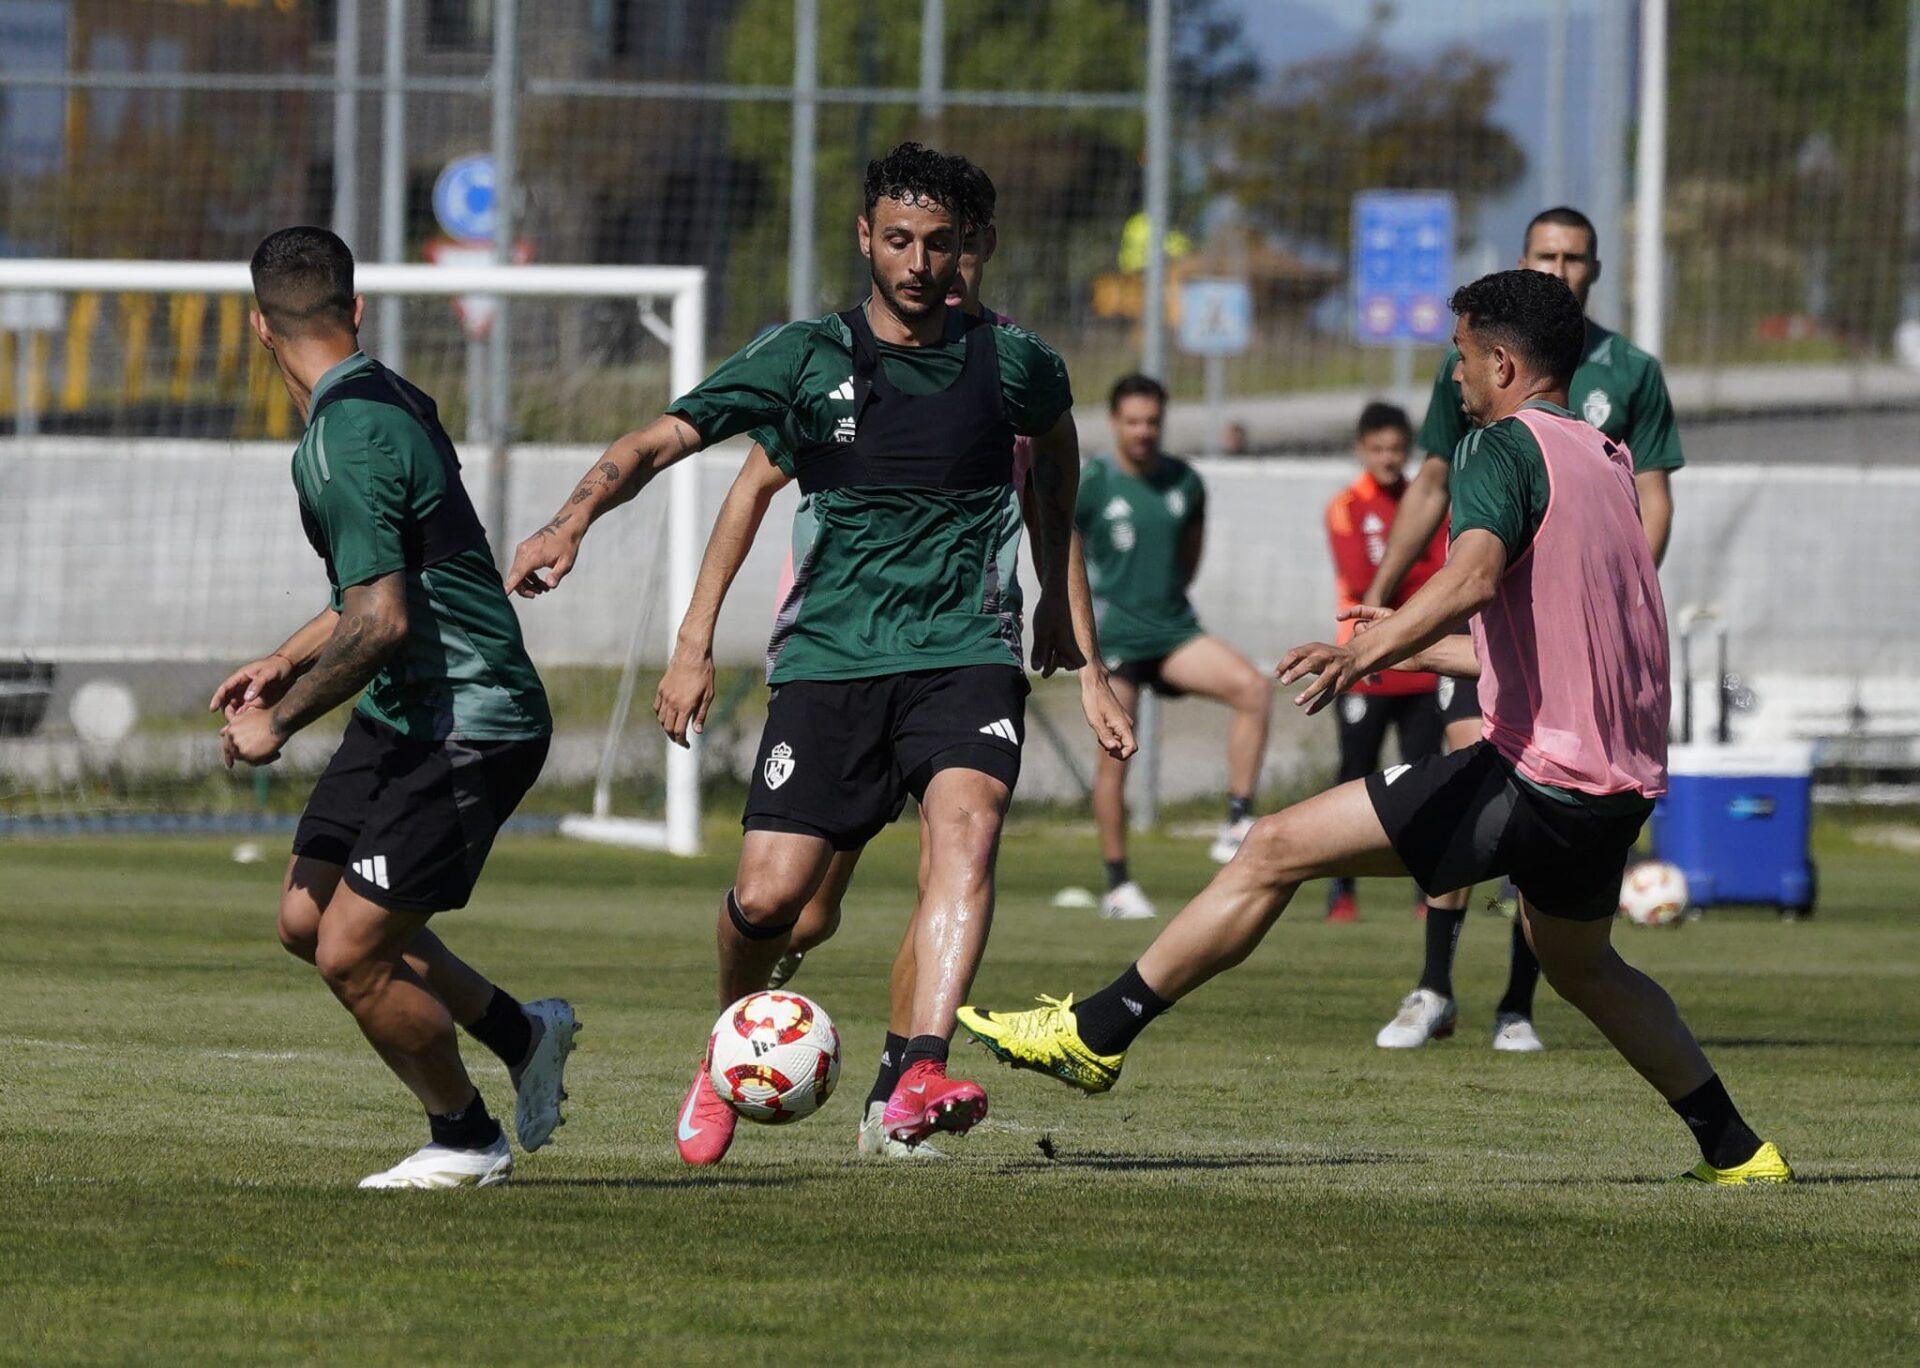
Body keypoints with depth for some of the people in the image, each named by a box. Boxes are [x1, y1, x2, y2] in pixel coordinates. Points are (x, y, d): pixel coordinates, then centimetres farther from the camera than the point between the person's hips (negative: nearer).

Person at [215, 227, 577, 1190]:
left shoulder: (345, 441, -22)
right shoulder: (385, 402, 10)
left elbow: (382, 621, -27)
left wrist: (279, 722, -16)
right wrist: (287, 661, 22)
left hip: (463, 726, -10)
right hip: (407, 715, 10)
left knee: (349, 953, -7)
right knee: (306, 918, 13)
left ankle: (465, 1139, 13)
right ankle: (522, 1033, 27)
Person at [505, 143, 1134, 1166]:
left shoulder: (1011, 365, 5)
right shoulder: (806, 360, 1)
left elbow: (1057, 463, 25)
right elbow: (658, 441, -2)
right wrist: (572, 523, -21)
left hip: (964, 651, 0)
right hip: (829, 656, 0)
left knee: (966, 826, -29)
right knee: (767, 896, -7)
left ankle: (921, 1078, -42)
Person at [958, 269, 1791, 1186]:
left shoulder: (1504, 447, -7)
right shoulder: (1606, 461, 20)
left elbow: (1475, 572, -29)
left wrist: (1368, 653, -42)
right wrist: (1413, 646, 36)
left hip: (1538, 776, -9)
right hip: (1626, 779, 9)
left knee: (1276, 851, -7)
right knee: (1579, 964, 33)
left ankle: (1097, 1032, -9)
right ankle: (1735, 1151, 32)